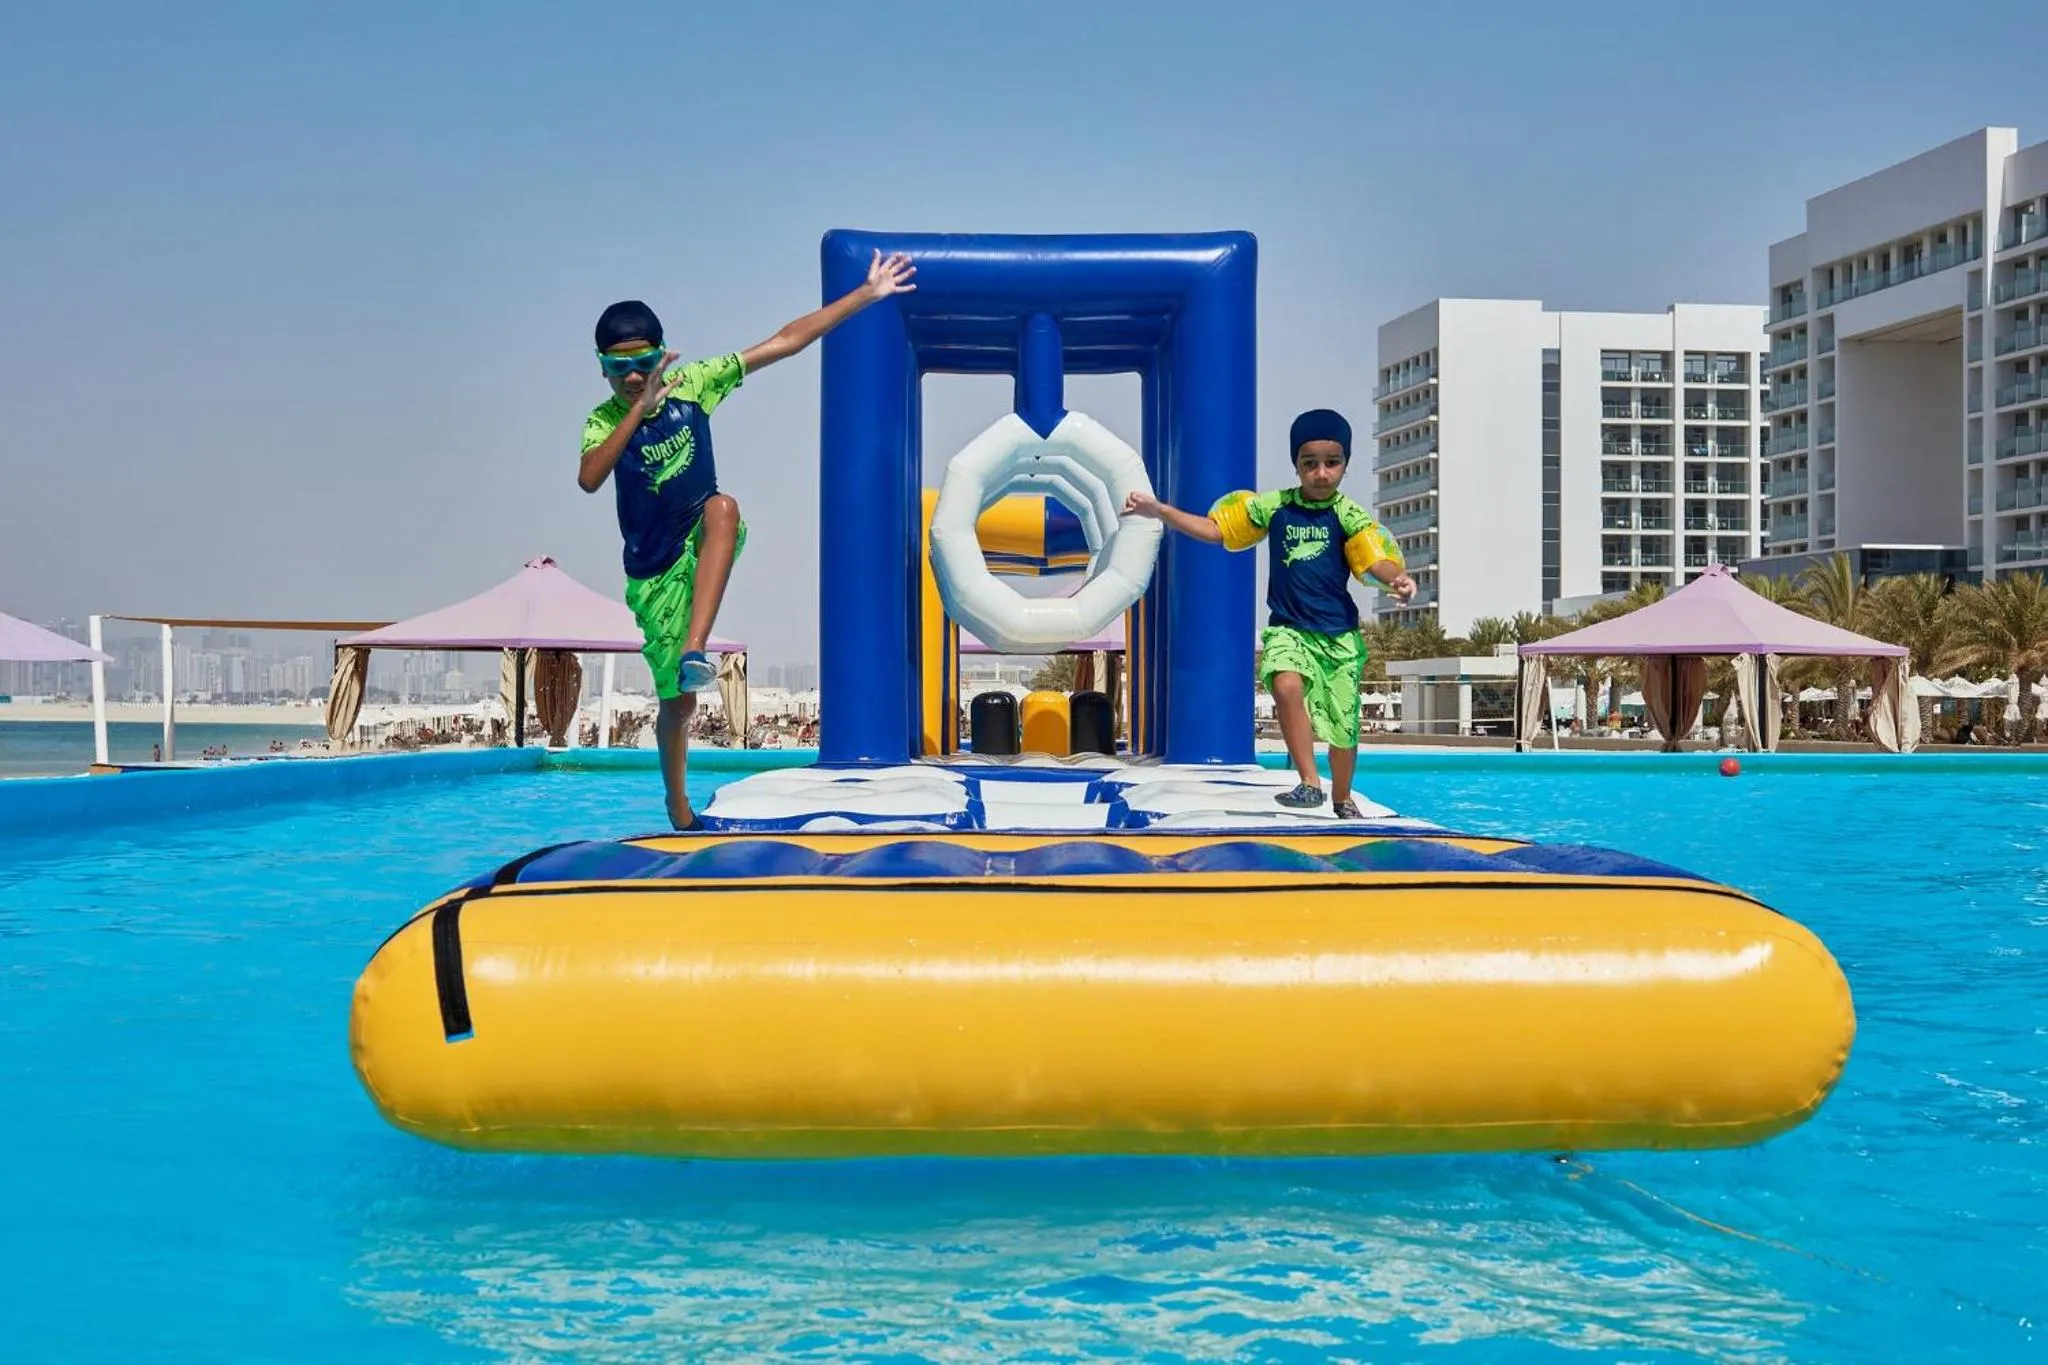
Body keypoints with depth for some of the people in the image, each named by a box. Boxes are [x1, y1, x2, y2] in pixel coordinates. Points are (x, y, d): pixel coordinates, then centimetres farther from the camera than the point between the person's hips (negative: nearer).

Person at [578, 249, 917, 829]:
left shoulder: (692, 383, -7)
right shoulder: (605, 421, -9)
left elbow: (784, 343, -8)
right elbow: (589, 479, -32)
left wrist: (868, 294, -9)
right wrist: (640, 408, -37)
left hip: (704, 540, 0)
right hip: (655, 570, 0)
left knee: (723, 505, -36)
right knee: (677, 700, 1)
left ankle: (694, 652, -43)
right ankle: (679, 813, 24)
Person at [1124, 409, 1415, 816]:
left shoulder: (1348, 515, -7)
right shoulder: (1273, 507, 0)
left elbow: (1377, 560, -19)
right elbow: (1215, 530, 5)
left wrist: (1398, 578, -43)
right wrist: (1158, 510, -3)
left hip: (1339, 634, -1)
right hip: (1288, 628, 1)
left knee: (1343, 727, 9)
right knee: (1286, 685, -32)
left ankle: (1342, 798, 38)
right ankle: (1310, 782, -23)